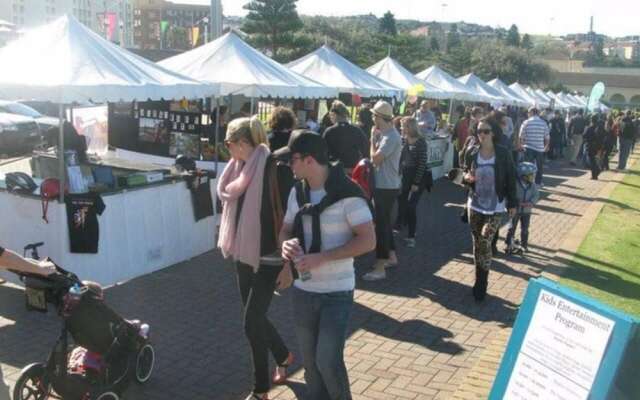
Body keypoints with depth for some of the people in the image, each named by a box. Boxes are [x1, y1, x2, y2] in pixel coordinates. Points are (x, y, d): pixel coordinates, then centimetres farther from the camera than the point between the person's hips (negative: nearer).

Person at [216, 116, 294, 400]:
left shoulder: (274, 168, -18)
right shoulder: (241, 169, 5)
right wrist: (232, 246, 17)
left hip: (268, 259, -7)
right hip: (244, 255, 8)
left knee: (252, 322, -3)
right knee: (255, 318, 17)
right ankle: (283, 356, 43)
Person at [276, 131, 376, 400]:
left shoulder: (347, 193, -17)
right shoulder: (297, 192, 4)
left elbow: (368, 241, -19)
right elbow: (286, 229, 13)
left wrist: (321, 257, -25)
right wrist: (286, 243, -12)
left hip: (337, 292, -6)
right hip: (303, 290, 6)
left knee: (328, 360, -3)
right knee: (310, 360, 15)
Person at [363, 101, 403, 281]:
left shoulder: (390, 137, -21)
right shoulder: (386, 134, 11)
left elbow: (375, 158, -24)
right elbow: (378, 156, 11)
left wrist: (373, 138, -11)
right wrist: (375, 139, 1)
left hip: (386, 187, -10)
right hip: (384, 185, 10)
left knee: (380, 224, -7)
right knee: (384, 221, 20)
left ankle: (379, 269, -3)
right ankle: (391, 257, 33)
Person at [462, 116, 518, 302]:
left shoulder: (503, 154, -10)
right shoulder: (472, 153, -3)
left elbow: (510, 179, -3)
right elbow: (464, 175, 9)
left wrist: (512, 203, -1)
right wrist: (467, 177, -15)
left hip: (496, 208, -3)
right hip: (475, 205, 3)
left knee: (485, 242, -12)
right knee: (477, 243, 10)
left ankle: (481, 284, 3)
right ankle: (480, 281, 26)